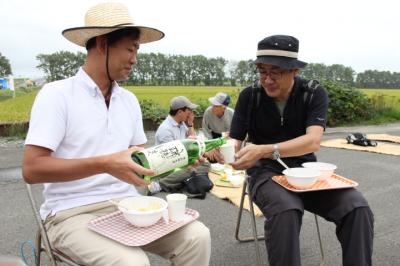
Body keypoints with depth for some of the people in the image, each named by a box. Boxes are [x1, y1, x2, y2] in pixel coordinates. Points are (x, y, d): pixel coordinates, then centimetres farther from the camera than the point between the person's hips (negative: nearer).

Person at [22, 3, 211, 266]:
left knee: (197, 237, -14)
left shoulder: (130, 100, 9)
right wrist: (105, 164, -25)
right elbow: (32, 168, -16)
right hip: (74, 213, -5)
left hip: (127, 205, 5)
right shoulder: (56, 95, -9)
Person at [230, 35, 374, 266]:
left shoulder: (315, 93, -7)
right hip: (267, 171, -1)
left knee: (358, 208, -22)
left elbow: (313, 141, -22)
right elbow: (235, 142, -7)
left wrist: (265, 150, -35)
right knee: (286, 210, -35)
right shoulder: (249, 96, -5)